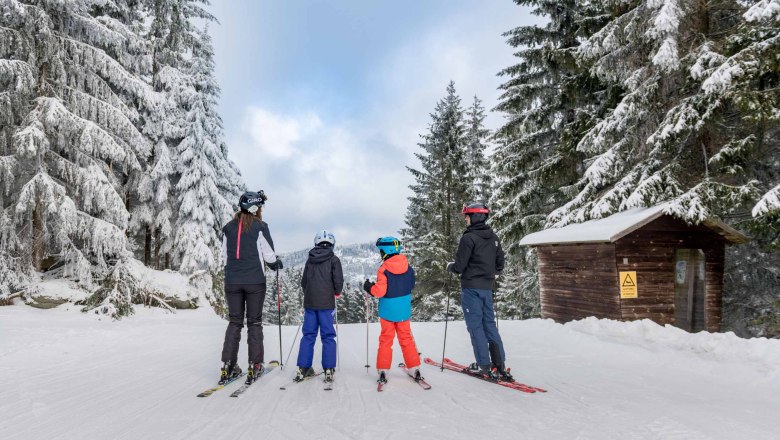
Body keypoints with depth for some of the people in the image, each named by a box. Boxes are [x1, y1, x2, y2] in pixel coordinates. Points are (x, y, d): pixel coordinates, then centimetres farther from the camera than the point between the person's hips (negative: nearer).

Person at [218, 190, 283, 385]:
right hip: (255, 281, -3)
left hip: (232, 281, 4)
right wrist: (277, 263, 14)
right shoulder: (260, 227, -7)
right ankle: (254, 366, 5)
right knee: (254, 322, 6)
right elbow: (269, 255, -7)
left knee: (234, 322, 12)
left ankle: (228, 366, 8)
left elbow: (225, 256, 10)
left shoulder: (228, 228, 6)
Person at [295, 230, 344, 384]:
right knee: (328, 336, 2)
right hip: (326, 303, -4)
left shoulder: (310, 260, 10)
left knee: (308, 335, 10)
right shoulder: (333, 259, -3)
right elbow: (338, 280, -10)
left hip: (309, 302, 4)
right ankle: (328, 370, 2)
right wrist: (337, 293, 9)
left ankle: (303, 369, 10)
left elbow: (303, 281, 14)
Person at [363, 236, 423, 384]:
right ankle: (415, 369, 14)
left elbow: (380, 291, -20)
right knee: (406, 338, 13)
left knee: (386, 340, 9)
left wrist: (369, 287, -3)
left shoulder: (383, 270, -17)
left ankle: (383, 371, 9)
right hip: (404, 310, 4)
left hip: (388, 311, -3)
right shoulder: (408, 267, -2)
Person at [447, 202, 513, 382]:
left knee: (475, 326, 0)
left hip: (471, 287, -7)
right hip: (487, 287, 7)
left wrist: (450, 266, 5)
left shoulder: (468, 238, -15)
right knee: (489, 323, 12)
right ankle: (499, 365, 11)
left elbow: (459, 267, -15)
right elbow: (500, 264, 15)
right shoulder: (494, 237, 8)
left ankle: (484, 365, 1)